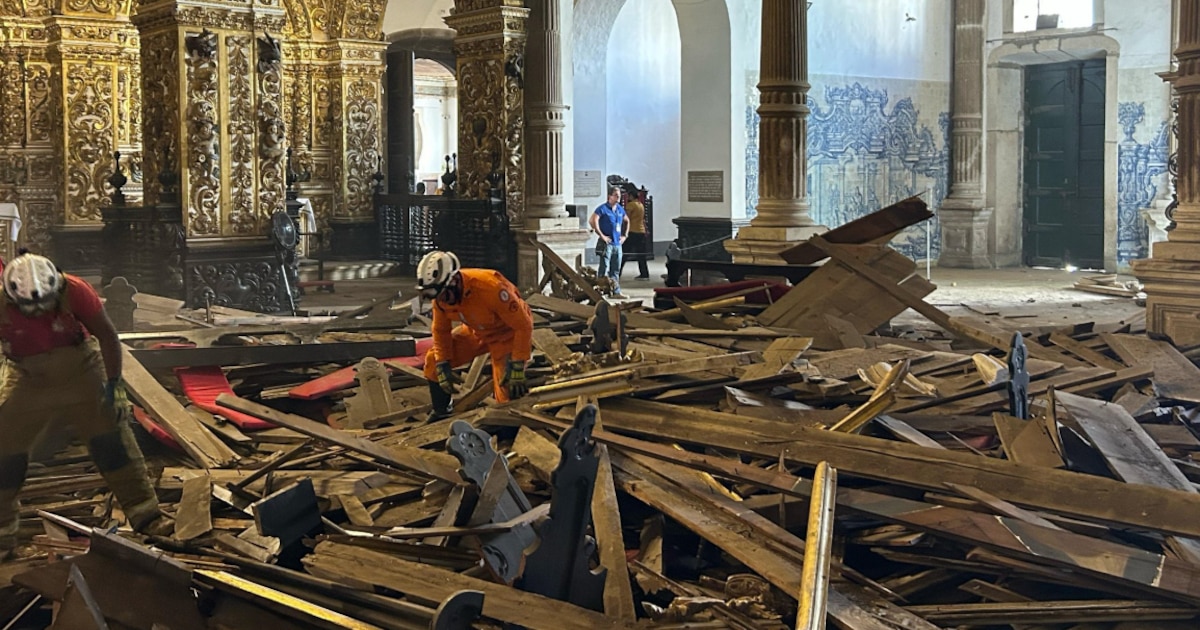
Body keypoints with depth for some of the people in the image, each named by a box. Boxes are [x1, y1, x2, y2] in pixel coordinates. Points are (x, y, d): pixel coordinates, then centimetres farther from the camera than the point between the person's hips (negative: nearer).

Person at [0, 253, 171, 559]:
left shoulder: (74, 291, -25)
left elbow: (106, 334, -14)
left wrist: (112, 384, -15)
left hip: (81, 372, -1)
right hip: (28, 381, 1)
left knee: (112, 439, -6)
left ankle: (145, 517, -1)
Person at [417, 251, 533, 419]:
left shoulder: (490, 288, -39)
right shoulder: (441, 294, -19)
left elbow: (523, 325, -31)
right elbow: (440, 330, 0)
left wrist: (517, 367, -30)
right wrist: (442, 365, -3)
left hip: (507, 332, -6)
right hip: (477, 332, 6)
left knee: (508, 394, -18)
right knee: (433, 361, 0)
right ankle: (441, 414, 17)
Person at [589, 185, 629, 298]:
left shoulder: (620, 209, 13)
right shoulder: (603, 208, -8)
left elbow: (627, 221, 31)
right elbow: (592, 221, -20)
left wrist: (625, 235, 18)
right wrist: (602, 235, -18)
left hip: (617, 243, 7)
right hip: (607, 243, -7)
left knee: (616, 270, 11)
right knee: (605, 269, -7)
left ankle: (616, 292, 16)